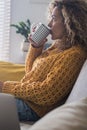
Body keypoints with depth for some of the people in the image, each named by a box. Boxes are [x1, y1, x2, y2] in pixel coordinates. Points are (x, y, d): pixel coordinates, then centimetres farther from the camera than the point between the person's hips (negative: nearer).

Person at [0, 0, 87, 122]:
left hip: (34, 108, -9)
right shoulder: (59, 45, 8)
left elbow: (46, 93, -24)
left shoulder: (74, 54, -20)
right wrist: (35, 47, 1)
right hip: (24, 96, 9)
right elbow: (30, 70, 19)